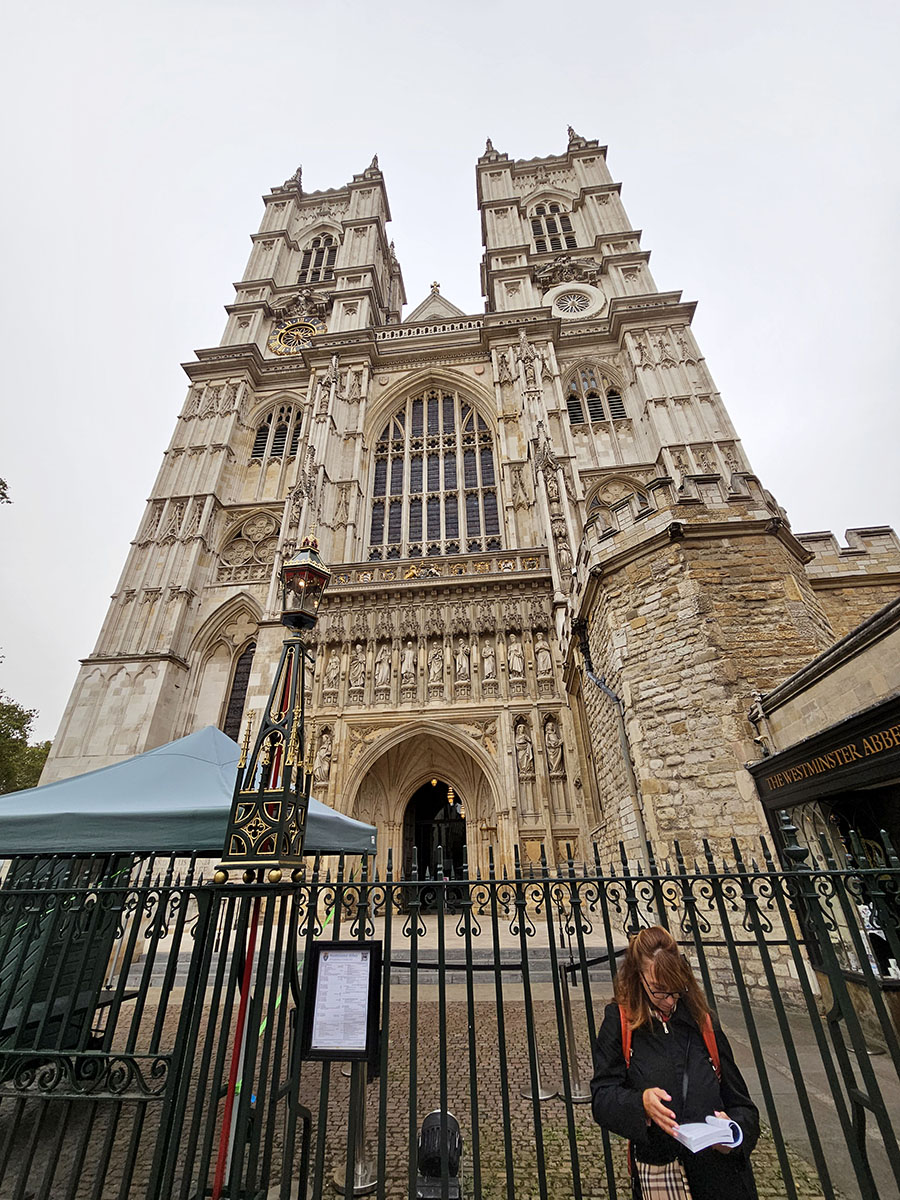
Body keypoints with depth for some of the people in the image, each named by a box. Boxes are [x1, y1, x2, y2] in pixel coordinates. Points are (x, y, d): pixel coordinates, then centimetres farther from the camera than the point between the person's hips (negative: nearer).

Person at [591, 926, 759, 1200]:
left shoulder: (702, 1021, 0)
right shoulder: (620, 1022, -9)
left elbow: (740, 1102, 2)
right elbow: (602, 1096, -10)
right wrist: (640, 1101, -28)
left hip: (721, 1170, 3)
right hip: (657, 1174, -2)